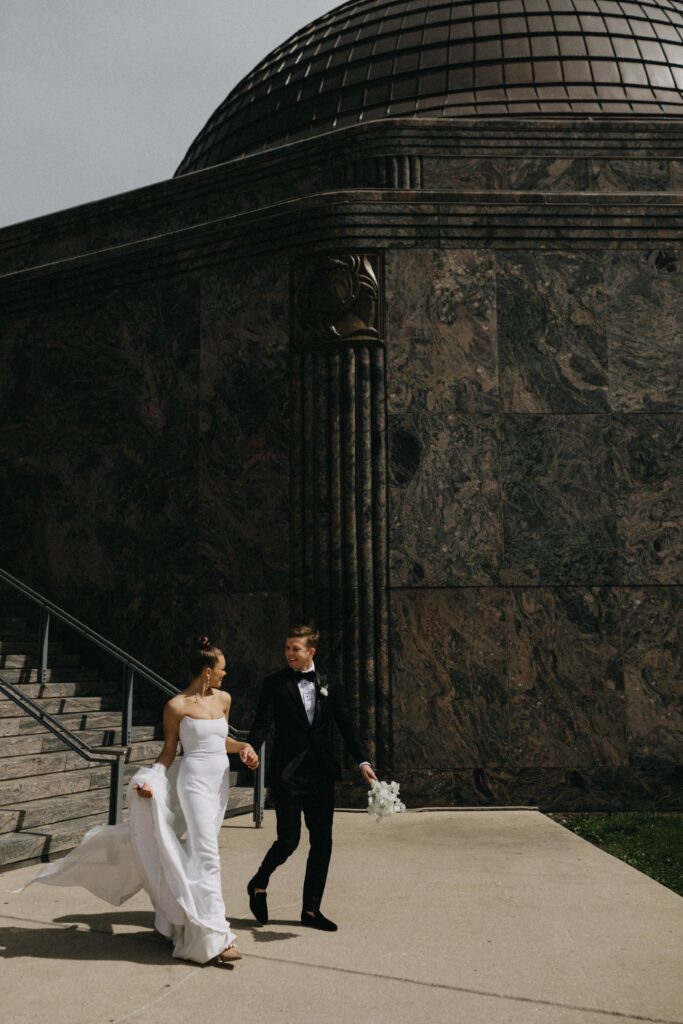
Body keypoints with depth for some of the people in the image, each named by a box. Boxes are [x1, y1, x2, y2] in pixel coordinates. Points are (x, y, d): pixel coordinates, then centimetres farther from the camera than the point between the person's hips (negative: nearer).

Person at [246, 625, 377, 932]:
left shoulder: (330, 685, 9)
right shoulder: (275, 684, -1)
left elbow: (346, 725, 6)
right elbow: (263, 723, -10)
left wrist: (362, 761, -5)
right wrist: (250, 749, -30)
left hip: (321, 773, 4)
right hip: (288, 772, -4)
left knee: (322, 842, 6)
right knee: (288, 840, -7)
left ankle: (311, 909, 19)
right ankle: (259, 884, 22)